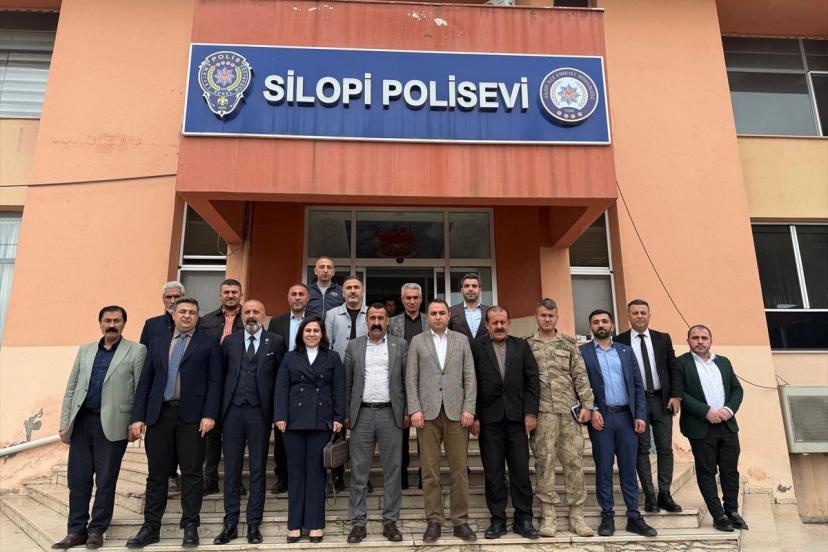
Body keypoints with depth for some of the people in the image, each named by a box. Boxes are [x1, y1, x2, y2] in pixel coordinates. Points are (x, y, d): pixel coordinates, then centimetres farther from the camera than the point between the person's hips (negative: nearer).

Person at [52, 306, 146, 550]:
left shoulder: (136, 351, 0)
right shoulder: (85, 350, 14)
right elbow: (71, 389, 14)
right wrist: (64, 424, 8)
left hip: (111, 424, -4)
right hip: (81, 422, 4)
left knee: (105, 481, 4)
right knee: (77, 479, 8)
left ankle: (96, 530, 18)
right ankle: (76, 531, 21)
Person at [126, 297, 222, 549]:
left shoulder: (209, 343, 5)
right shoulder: (157, 344, 16)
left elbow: (214, 382, -2)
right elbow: (144, 383, 12)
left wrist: (209, 414, -11)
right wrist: (138, 417, 4)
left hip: (192, 415, -3)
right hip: (158, 414, 3)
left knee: (191, 472, 1)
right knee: (157, 473, 9)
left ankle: (190, 527, 11)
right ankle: (151, 527, 21)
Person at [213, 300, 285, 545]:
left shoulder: (276, 342, 2)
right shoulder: (230, 341, 9)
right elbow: (222, 373, 9)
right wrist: (219, 407, 2)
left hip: (260, 411, -2)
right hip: (233, 410, 2)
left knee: (258, 470, 6)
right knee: (231, 469, 8)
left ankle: (254, 525, 16)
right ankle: (230, 524, 19)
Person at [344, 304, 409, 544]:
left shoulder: (400, 345, 5)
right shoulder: (354, 346, 8)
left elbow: (407, 381, 4)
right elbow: (347, 383, 8)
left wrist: (407, 411, -2)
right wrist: (345, 414, 3)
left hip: (390, 414, 0)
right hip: (362, 414, 1)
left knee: (392, 470, 5)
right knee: (359, 471, 5)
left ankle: (390, 521, 16)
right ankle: (358, 522, 15)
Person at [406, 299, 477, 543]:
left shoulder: (461, 340, 10)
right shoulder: (417, 341, 7)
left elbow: (470, 377, 6)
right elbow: (411, 378, 3)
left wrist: (468, 408, -4)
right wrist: (415, 409, -6)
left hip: (456, 411, 1)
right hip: (428, 412, 0)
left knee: (459, 469, 3)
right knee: (429, 470, 3)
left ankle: (460, 521, 14)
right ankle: (434, 521, 13)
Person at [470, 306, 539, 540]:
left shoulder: (522, 346, 8)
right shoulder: (476, 347, 2)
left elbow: (532, 380, 5)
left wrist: (531, 412, -3)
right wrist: (473, 416, -6)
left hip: (517, 417, 1)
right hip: (488, 419, -1)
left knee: (521, 470, 5)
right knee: (493, 472, 6)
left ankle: (523, 520, 17)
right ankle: (497, 520, 17)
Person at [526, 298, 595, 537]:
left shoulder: (569, 344, 11)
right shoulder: (527, 345, 5)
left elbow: (581, 376, 7)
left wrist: (587, 404, -1)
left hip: (569, 410, 2)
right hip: (541, 411, -2)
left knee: (574, 461, 3)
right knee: (544, 462, 1)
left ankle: (577, 515, 14)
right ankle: (549, 515, 10)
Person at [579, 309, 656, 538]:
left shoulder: (626, 351, 11)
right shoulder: (582, 352, 2)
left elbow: (638, 386, 9)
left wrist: (640, 415, 0)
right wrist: (591, 410, -12)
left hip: (626, 416, 3)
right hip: (601, 417, -2)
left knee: (628, 469, 8)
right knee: (603, 469, 5)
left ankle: (634, 517, 16)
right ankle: (607, 516, 14)